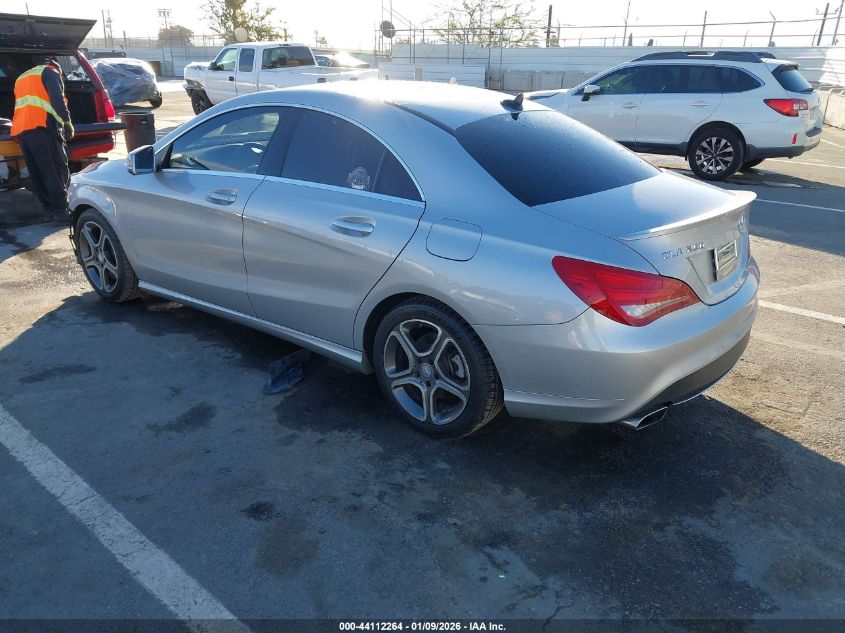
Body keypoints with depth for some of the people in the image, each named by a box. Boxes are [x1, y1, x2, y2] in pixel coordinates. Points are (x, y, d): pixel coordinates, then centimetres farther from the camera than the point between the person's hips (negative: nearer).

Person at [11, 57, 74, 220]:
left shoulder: (22, 78, 33)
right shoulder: (50, 72, 7)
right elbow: (57, 99, -9)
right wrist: (68, 123, -8)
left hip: (20, 130, 8)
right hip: (42, 127, -8)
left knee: (37, 173, 10)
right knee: (58, 169, -9)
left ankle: (49, 208, 11)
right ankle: (60, 209, -14)